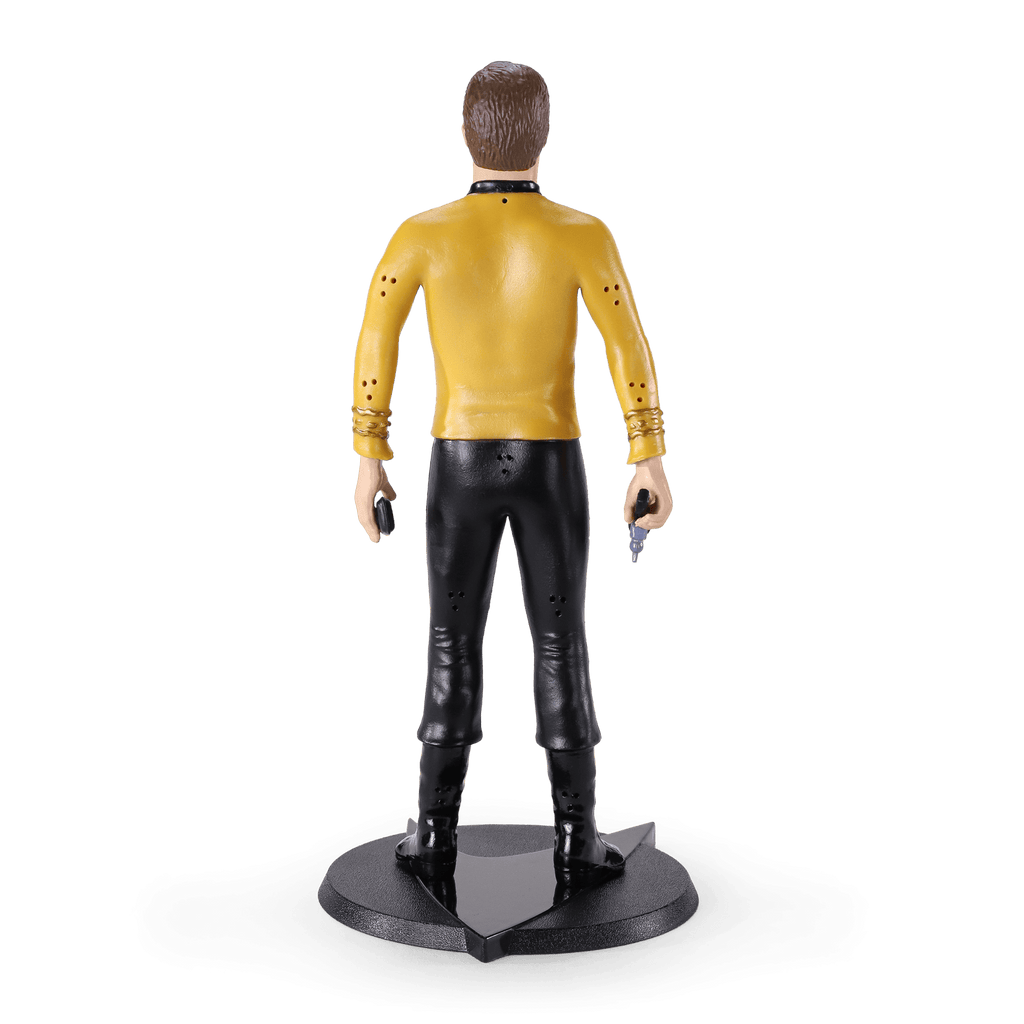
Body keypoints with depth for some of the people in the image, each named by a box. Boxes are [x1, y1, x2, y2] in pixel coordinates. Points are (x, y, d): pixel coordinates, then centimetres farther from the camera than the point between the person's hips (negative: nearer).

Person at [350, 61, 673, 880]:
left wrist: (369, 460, -2)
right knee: (562, 649, 6)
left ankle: (437, 837, 10)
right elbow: (629, 349, -14)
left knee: (453, 649, 9)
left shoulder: (421, 232, -3)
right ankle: (578, 837, 9)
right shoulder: (583, 233, -7)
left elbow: (375, 344, -8)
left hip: (461, 467, 1)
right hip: (549, 466, -1)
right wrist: (651, 463, -10)